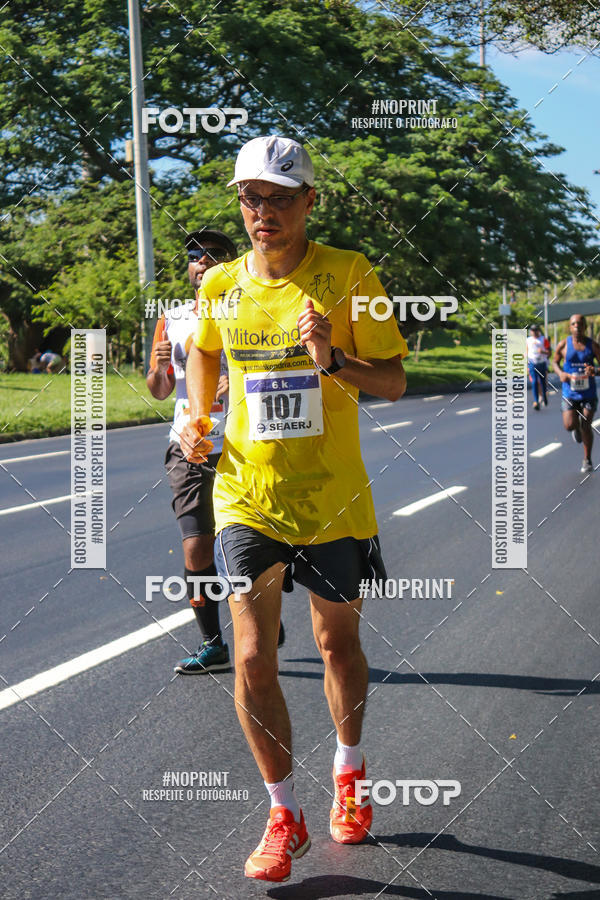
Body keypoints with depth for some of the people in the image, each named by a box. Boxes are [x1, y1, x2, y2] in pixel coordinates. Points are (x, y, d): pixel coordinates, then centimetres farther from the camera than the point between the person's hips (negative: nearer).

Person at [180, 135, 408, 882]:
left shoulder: (348, 275, -8)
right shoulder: (219, 285, 1)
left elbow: (394, 381, -9)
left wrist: (333, 360, -27)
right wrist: (197, 417, 7)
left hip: (335, 501, -1)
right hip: (248, 498, 1)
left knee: (338, 644, 15)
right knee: (253, 661, -7)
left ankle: (348, 775, 41)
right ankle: (284, 816, 9)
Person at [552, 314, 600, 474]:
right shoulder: (563, 345, -3)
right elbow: (555, 362, 11)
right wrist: (560, 373, -10)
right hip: (570, 392, 0)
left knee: (586, 426, -2)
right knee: (569, 425, -10)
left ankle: (587, 460, 15)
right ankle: (577, 427, 31)